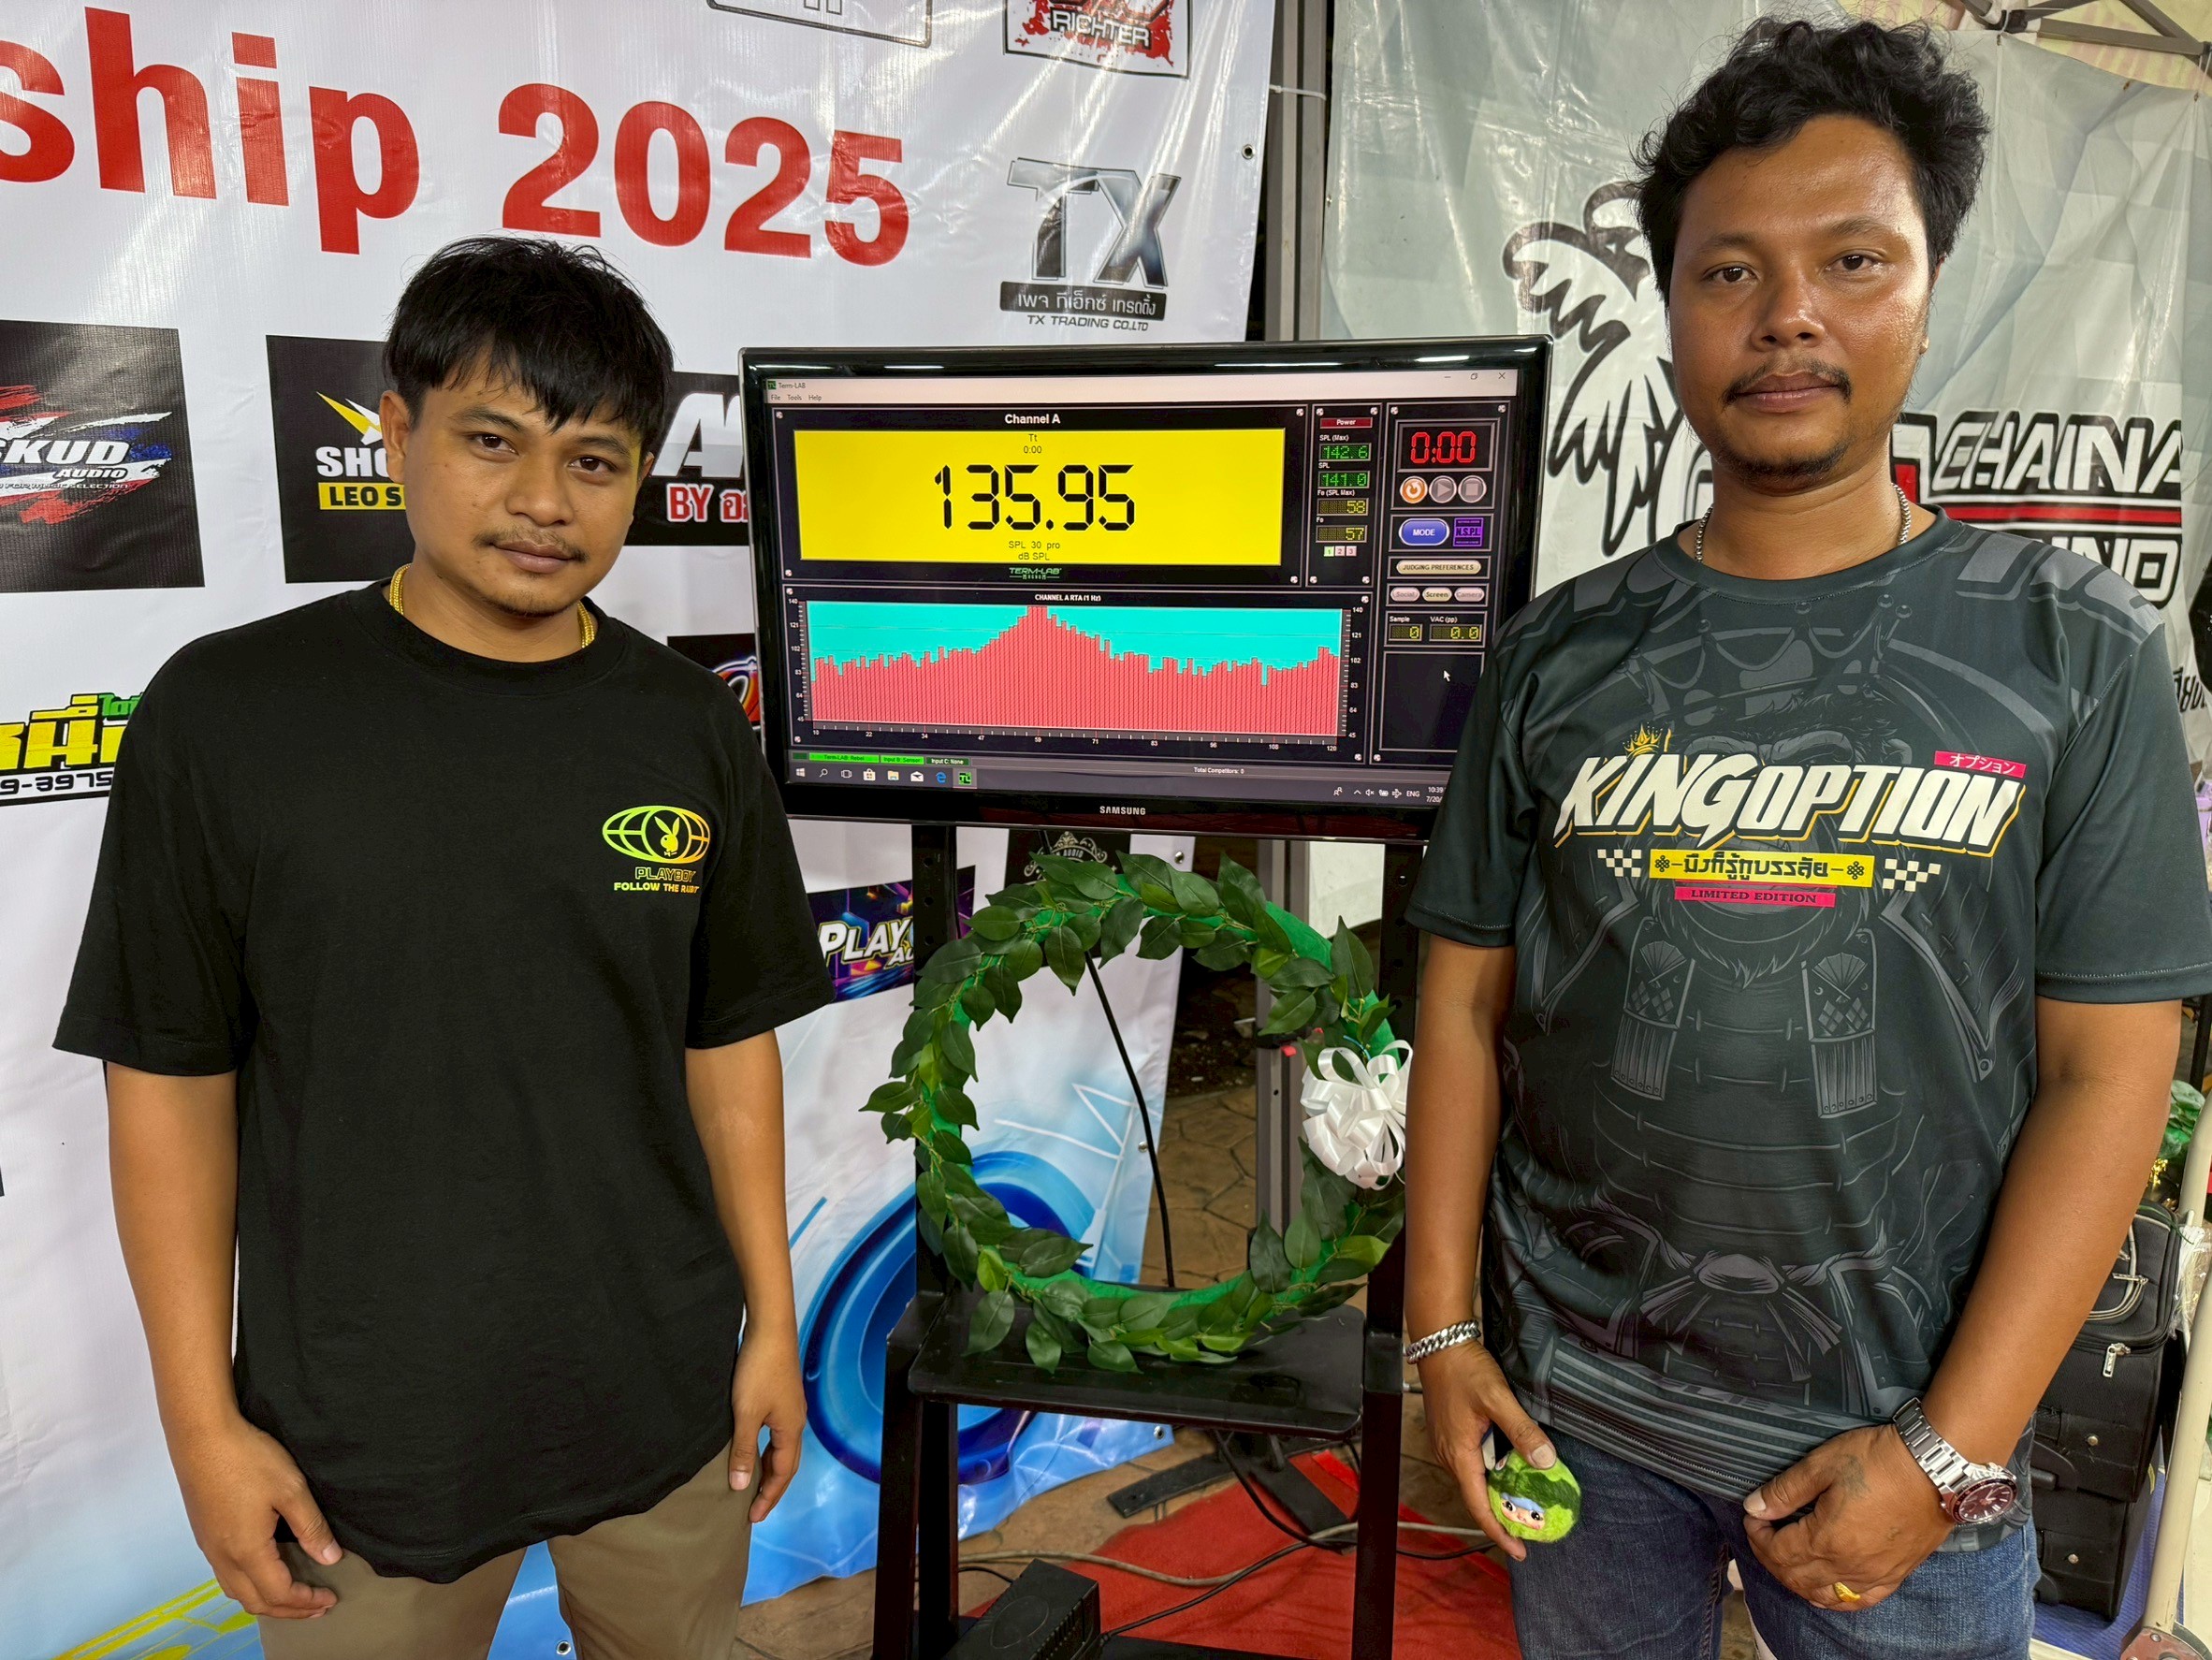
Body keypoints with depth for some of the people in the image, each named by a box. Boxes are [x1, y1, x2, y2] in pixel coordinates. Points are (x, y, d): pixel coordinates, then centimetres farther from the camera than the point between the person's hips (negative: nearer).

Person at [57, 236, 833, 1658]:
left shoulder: (691, 730, -3)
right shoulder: (227, 713, -10)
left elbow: (728, 1043, 3)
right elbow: (170, 1080, -5)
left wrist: (772, 1324, 4)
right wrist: (203, 1422, -4)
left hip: (664, 1401, 3)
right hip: (359, 1434, -2)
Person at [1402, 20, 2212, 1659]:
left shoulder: (2075, 651, -5)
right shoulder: (1561, 654, -2)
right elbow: (1469, 997, 1)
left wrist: (1951, 1449, -11)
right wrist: (1443, 1326, -1)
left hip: (1905, 1432, -1)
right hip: (1572, 1401, 2)